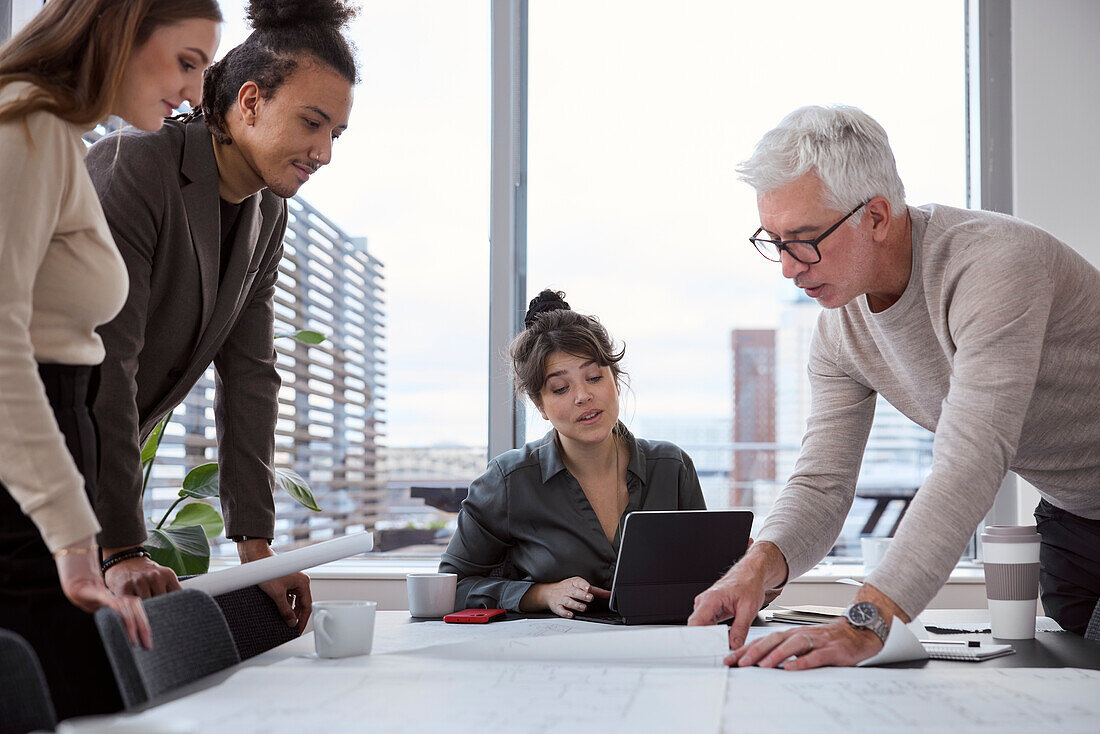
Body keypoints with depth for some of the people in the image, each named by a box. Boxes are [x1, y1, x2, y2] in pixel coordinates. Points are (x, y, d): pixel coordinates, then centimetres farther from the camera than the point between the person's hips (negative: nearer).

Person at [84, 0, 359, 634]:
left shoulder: (269, 217, 5)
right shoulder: (131, 166, -21)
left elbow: (250, 379, 3)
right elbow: (104, 365, -27)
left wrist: (256, 547, -3)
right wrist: (121, 550, -30)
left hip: (86, 471, 7)